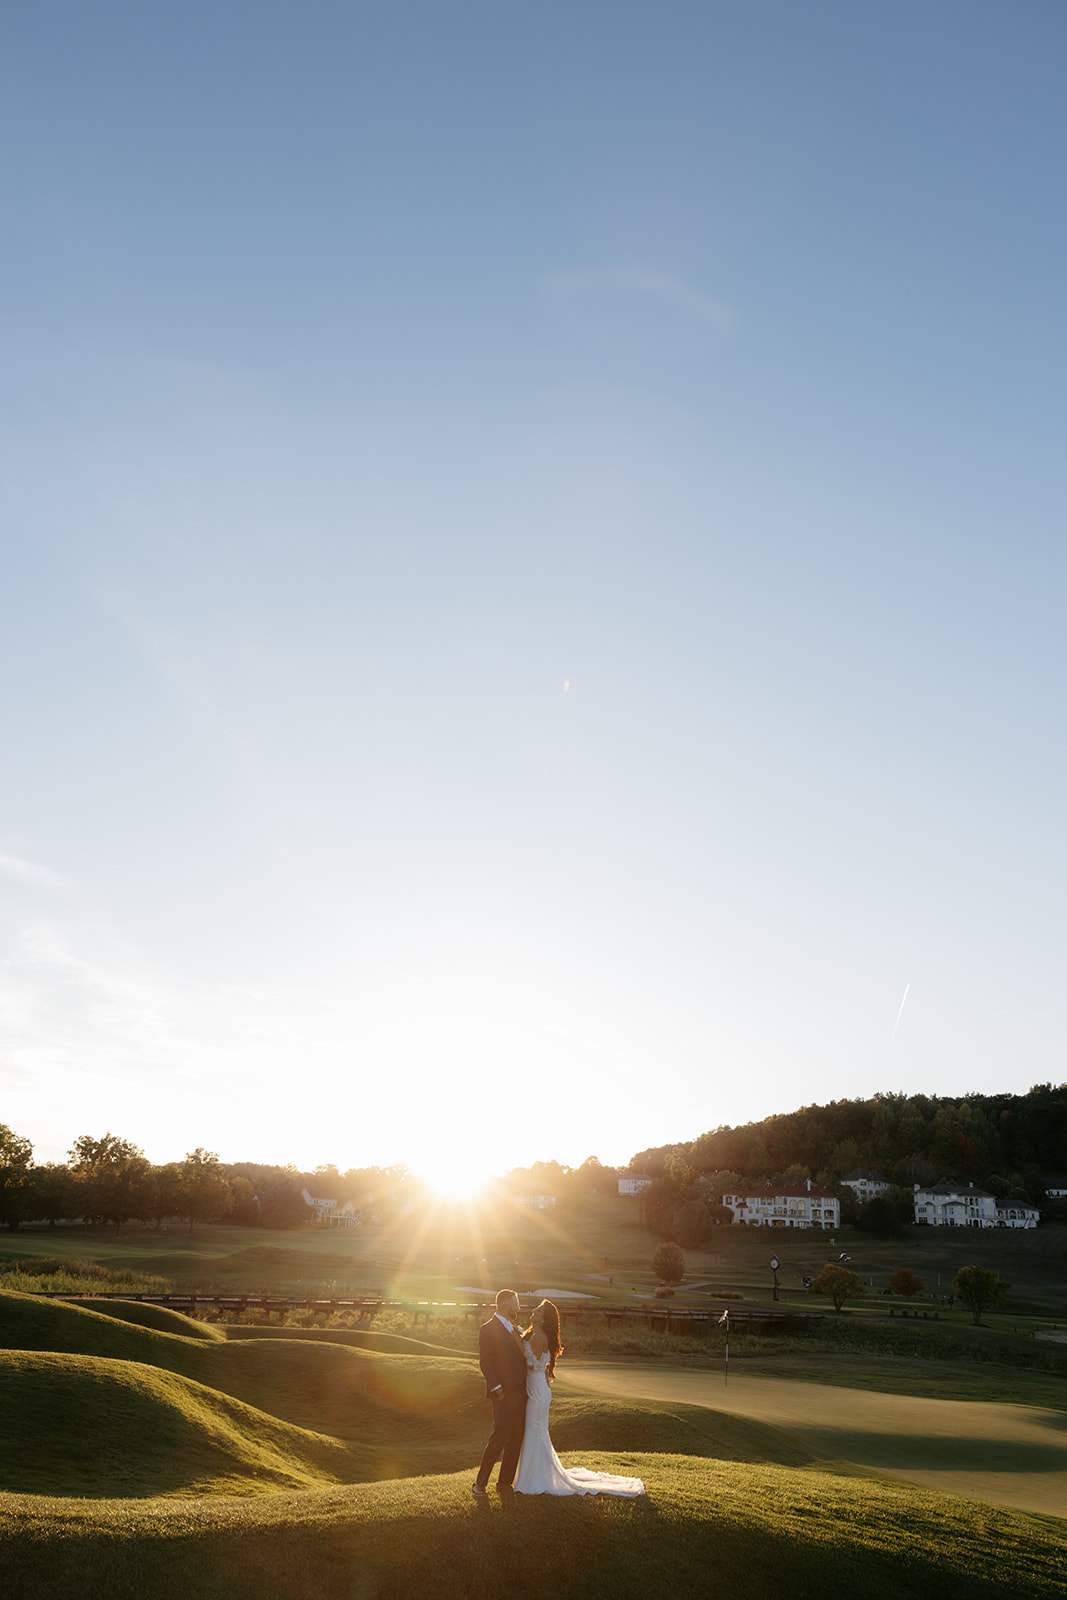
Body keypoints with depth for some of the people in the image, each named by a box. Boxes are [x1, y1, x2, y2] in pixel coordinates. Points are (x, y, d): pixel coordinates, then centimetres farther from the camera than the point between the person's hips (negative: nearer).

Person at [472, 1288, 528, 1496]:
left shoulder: (513, 1329, 18)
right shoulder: (488, 1329, -8)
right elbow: (485, 1362, -14)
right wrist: (497, 1389, -18)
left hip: (520, 1391, 8)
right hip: (505, 1393, -8)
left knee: (516, 1439, 9)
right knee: (500, 1437, -8)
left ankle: (505, 1482, 17)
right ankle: (480, 1484, 1)